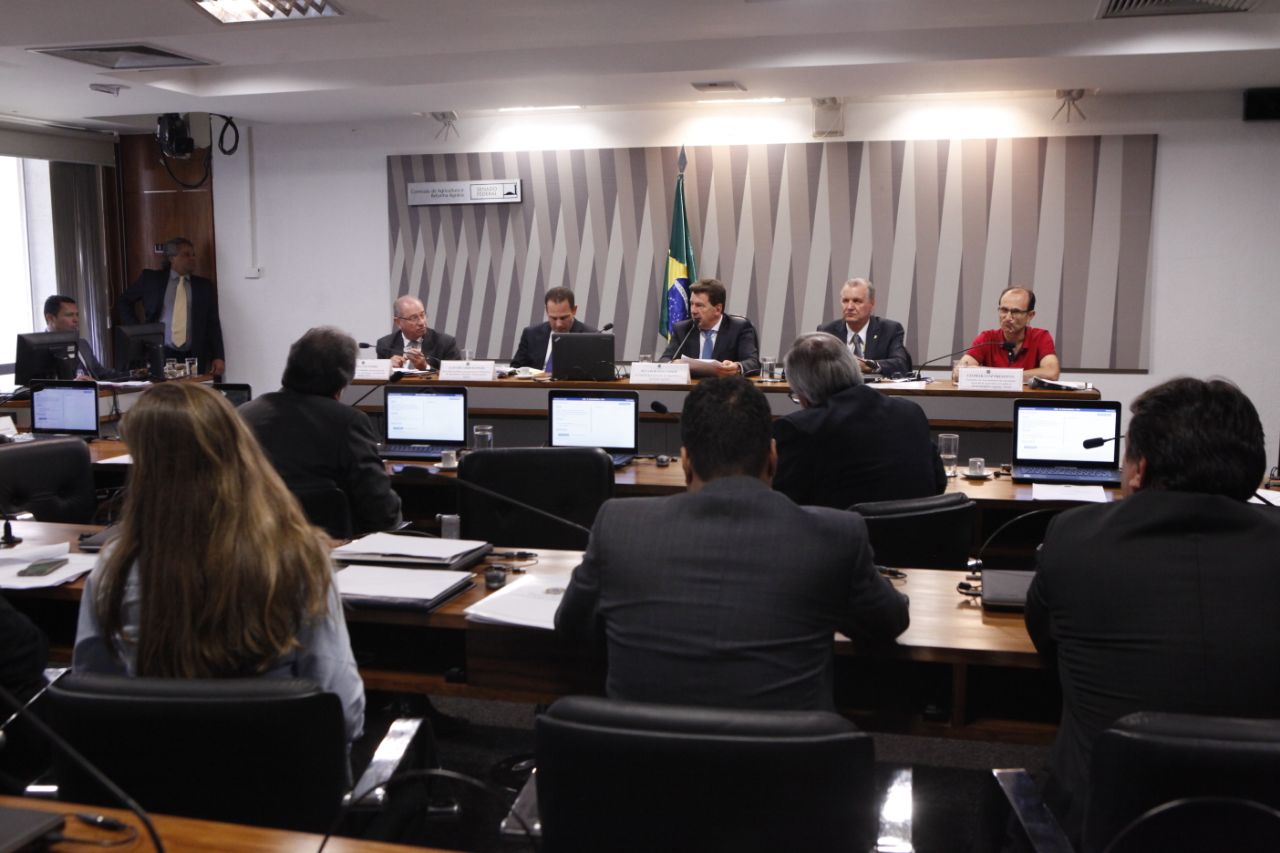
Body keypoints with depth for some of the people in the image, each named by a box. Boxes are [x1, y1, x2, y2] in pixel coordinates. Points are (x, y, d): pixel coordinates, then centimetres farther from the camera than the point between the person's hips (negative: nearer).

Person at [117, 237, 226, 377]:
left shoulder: (204, 286, 12)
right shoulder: (151, 278, 9)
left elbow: (213, 324, 8)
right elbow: (123, 302, 18)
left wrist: (218, 357, -1)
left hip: (192, 358, 1)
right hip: (160, 354, -1)